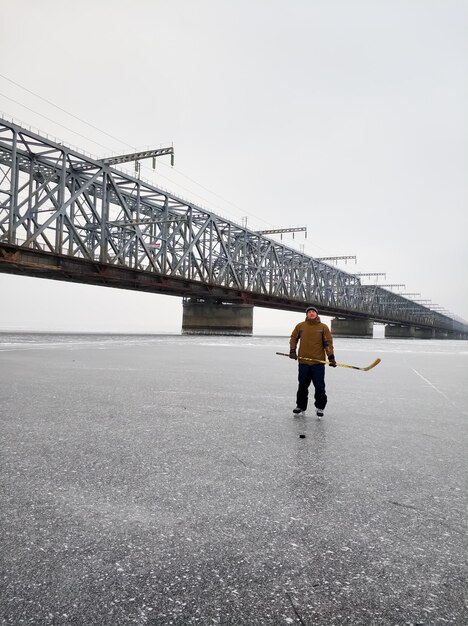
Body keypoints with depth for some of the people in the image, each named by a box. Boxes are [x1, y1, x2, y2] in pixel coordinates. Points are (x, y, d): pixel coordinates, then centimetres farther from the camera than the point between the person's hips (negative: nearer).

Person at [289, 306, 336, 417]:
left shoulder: (323, 327, 2)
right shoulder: (300, 326, 6)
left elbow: (328, 343, 0)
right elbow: (293, 338, 16)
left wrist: (331, 357, -7)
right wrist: (292, 351, 4)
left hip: (318, 362, -1)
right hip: (303, 361, 2)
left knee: (319, 386, 1)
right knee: (302, 385, 10)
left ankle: (320, 407, 17)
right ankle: (301, 406, 25)